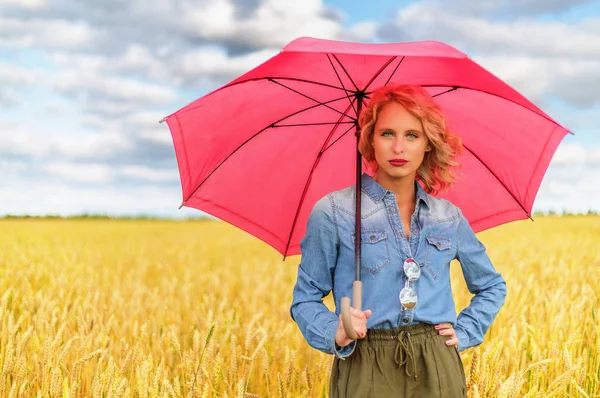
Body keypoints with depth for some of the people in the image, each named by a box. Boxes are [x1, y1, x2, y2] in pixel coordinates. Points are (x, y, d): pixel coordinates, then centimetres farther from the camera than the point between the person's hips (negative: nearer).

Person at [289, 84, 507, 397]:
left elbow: (492, 286, 22)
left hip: (438, 371, 3)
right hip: (365, 371, -3)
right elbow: (305, 298, 1)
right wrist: (335, 334, -17)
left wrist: (464, 332, 7)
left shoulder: (449, 218, 8)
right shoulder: (333, 212, -3)